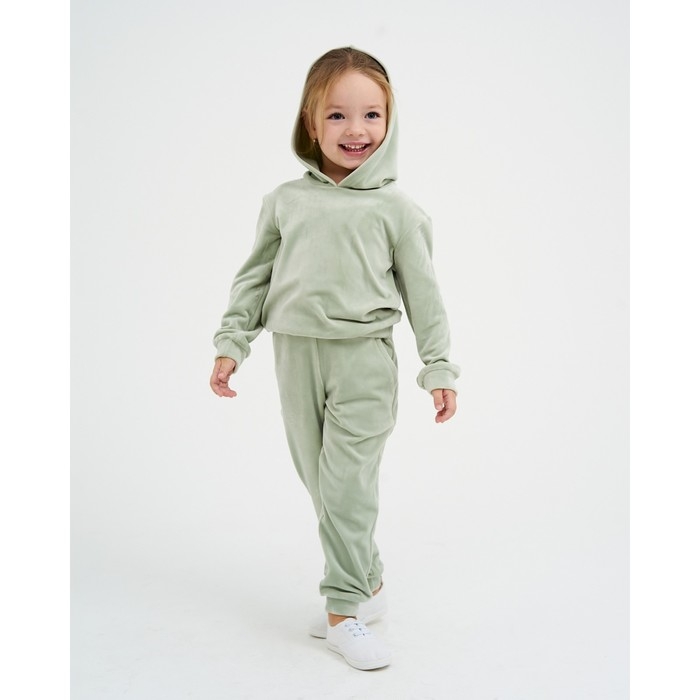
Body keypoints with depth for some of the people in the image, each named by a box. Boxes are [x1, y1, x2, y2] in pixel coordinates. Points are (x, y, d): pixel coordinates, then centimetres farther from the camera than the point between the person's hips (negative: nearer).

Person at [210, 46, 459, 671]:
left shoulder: (395, 207, 1)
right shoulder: (285, 200, 8)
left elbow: (422, 291, 4)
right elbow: (256, 276, 14)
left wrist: (439, 368, 2)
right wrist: (232, 343, 9)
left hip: (363, 357, -3)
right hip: (297, 354, 3)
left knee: (346, 485, -5)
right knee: (320, 480, 10)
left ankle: (345, 609, 7)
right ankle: (369, 581, 27)